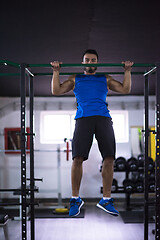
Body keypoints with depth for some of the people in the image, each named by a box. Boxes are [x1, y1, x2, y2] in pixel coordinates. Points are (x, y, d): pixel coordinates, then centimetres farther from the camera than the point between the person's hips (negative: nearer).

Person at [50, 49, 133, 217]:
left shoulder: (105, 79, 26)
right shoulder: (75, 79, 25)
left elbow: (125, 89, 19)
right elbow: (56, 91, 15)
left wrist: (127, 70, 15)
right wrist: (56, 71, 11)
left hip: (103, 118, 1)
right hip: (83, 118, -1)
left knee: (109, 158, -9)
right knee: (78, 158, -13)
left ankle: (106, 199, 3)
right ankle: (75, 199, 2)